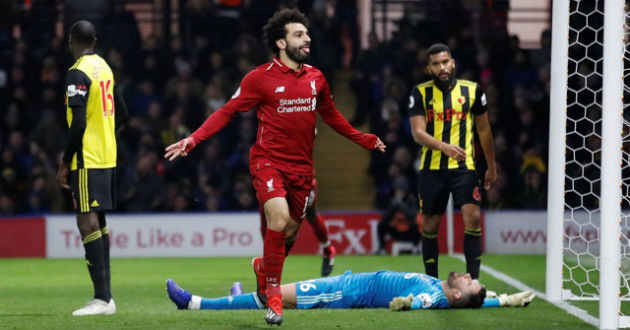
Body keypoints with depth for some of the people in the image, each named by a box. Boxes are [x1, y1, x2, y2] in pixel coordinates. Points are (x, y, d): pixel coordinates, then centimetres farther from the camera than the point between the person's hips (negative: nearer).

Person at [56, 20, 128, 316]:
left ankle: (102, 298, -16)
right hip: (107, 157, 9)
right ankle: (105, 296, 15)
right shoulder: (104, 67, 13)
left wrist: (66, 162, -13)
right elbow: (121, 113, 20)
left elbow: (78, 123, -19)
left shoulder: (78, 72, -14)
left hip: (87, 159, -9)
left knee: (87, 223, -11)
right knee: (98, 223, 14)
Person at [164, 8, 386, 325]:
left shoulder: (315, 78, 7)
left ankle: (262, 266, 41)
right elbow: (227, 111, -4)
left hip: (301, 166, 5)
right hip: (268, 161, -5)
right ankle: (273, 295, -11)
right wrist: (192, 139, -14)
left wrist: (364, 139, 29)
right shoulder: (260, 78, -8)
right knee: (279, 220, -24)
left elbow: (331, 115, 25)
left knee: (289, 233, 7)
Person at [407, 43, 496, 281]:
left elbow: (484, 129, 14)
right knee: (431, 224, 6)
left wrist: (491, 167, 17)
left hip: (464, 167, 0)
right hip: (431, 169, 0)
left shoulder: (472, 90, 4)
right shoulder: (421, 93, -1)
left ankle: (473, 279, -12)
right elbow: (418, 133, -10)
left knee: (473, 217, -15)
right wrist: (444, 146, -28)